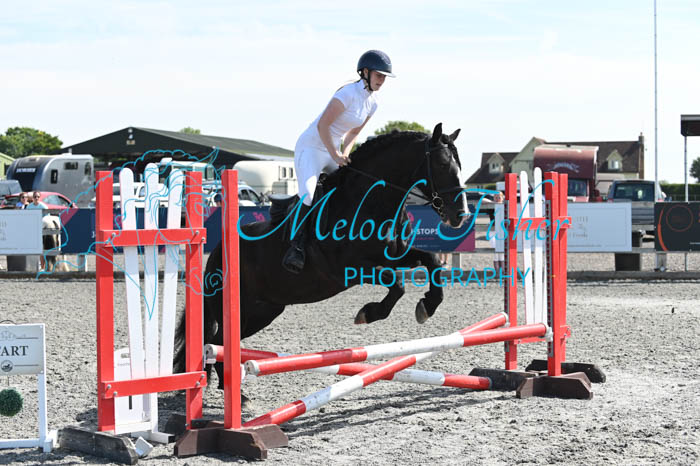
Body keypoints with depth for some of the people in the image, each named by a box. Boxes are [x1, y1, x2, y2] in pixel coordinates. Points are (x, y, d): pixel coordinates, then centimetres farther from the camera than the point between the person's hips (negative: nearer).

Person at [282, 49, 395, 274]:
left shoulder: (372, 103, 5)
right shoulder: (348, 93, -21)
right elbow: (323, 125, -23)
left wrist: (345, 153, 0)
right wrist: (335, 155, -21)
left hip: (333, 151, 9)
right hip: (311, 148, -9)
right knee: (308, 195, -27)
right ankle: (297, 247, -26)